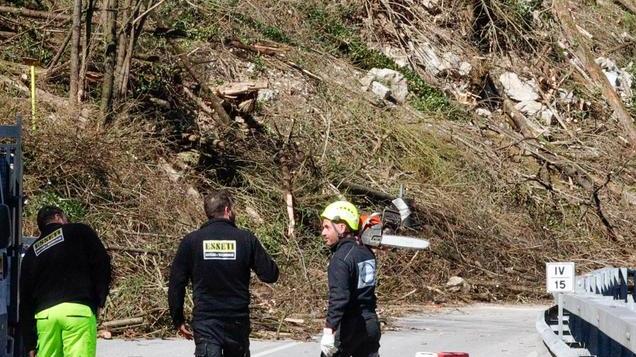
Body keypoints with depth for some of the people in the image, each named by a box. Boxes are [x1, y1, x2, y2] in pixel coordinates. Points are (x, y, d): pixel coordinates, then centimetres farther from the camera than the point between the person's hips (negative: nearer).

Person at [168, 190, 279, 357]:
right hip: (238, 323, 2)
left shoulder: (191, 241, -2)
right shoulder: (246, 239, -3)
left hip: (205, 323, -1)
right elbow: (270, 275, -1)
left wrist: (178, 320, 9)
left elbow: (176, 284, -1)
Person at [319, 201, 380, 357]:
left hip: (349, 327, -7)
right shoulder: (366, 252, 8)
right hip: (371, 325, 7)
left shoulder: (341, 258, -16)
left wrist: (329, 331, -30)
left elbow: (338, 297, -26)